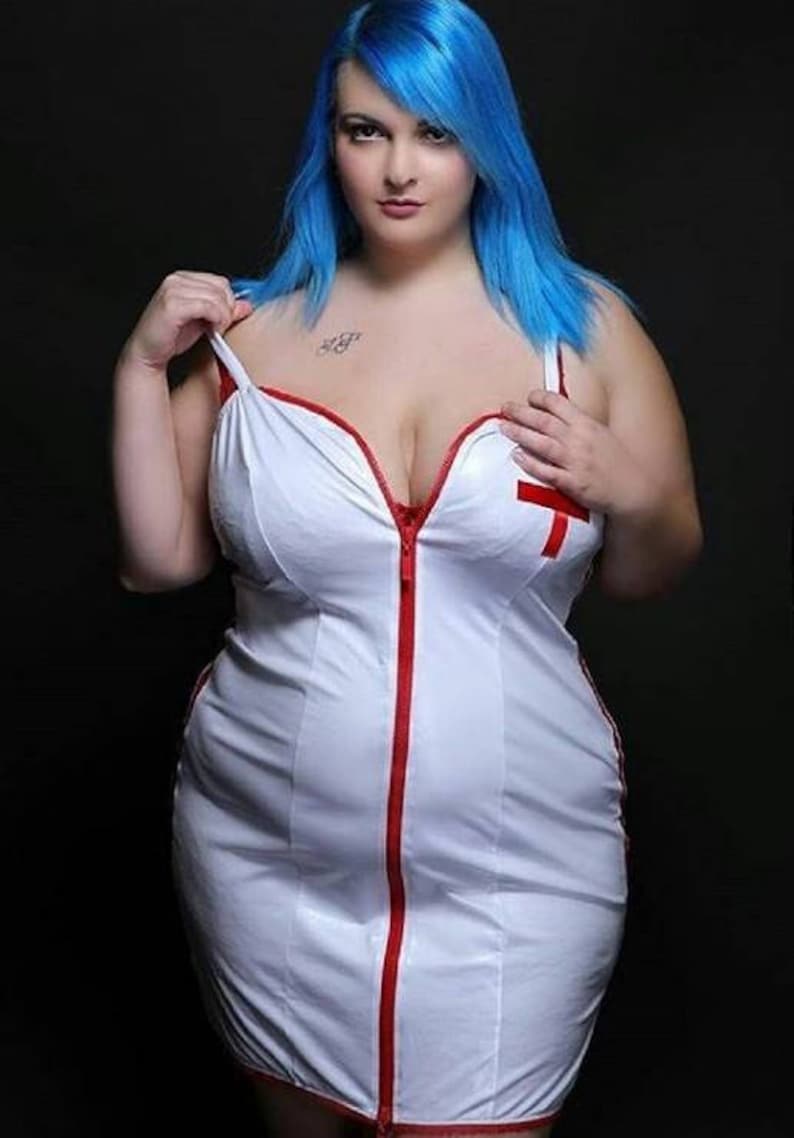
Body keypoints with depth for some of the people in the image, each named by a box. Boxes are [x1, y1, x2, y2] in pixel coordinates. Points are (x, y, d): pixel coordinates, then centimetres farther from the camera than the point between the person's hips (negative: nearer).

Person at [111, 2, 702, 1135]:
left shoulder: (585, 324, -2)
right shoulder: (253, 331, 0)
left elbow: (653, 574, 6)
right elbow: (159, 561, 1)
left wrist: (631, 493, -14)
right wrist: (143, 368, -6)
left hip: (515, 872, -1)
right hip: (272, 860, 2)